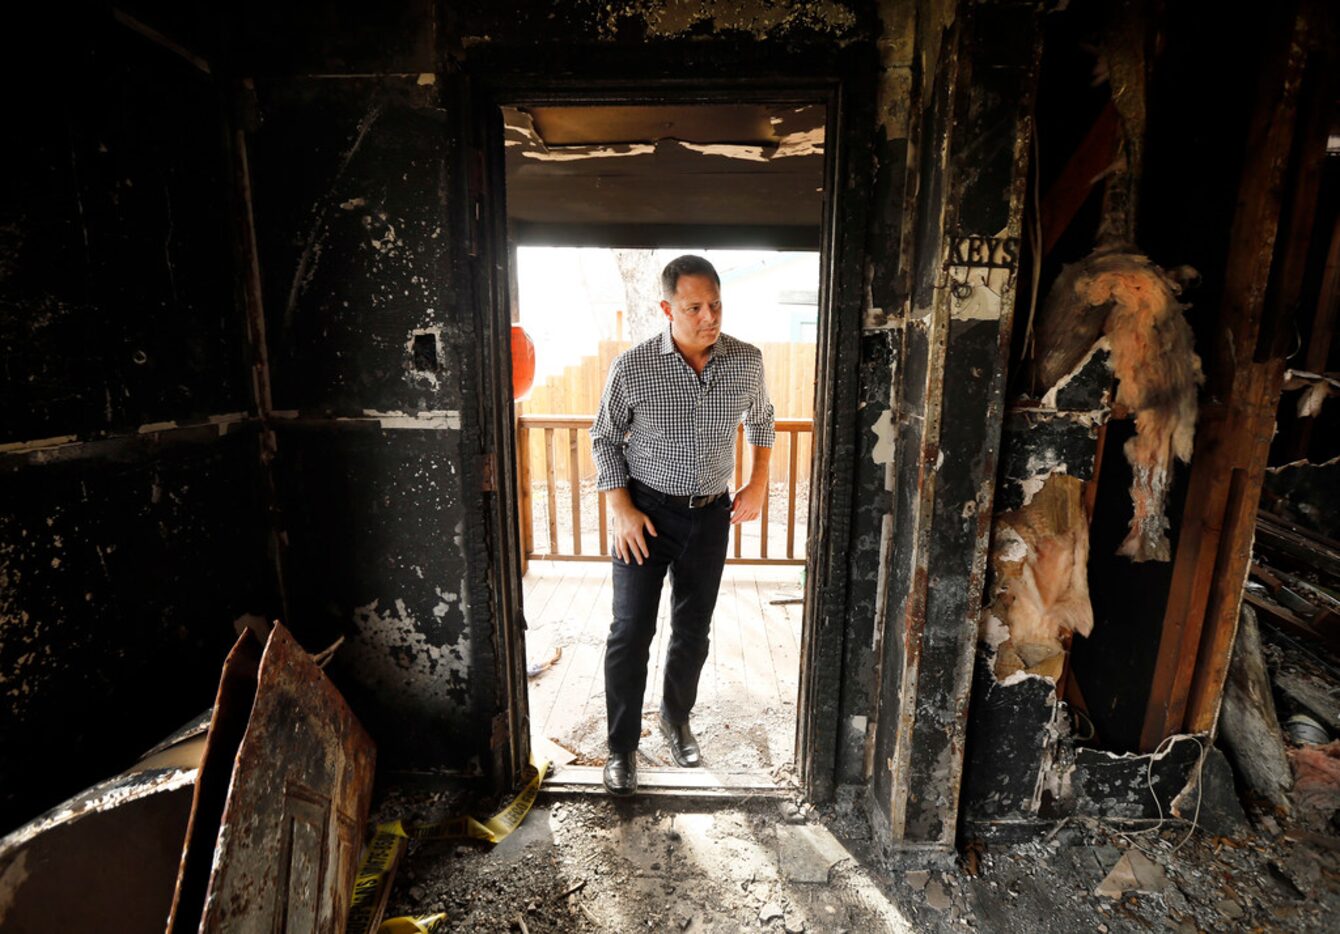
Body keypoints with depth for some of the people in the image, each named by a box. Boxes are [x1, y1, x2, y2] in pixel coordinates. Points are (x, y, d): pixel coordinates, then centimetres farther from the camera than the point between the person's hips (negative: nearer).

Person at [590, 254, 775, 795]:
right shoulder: (632, 368, -15)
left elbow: (760, 420, 13)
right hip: (646, 512, -2)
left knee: (693, 631, 15)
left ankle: (676, 720, 40)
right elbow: (605, 437, -2)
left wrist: (758, 484, 5)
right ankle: (622, 746, 24)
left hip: (711, 513, 3)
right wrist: (620, 507, -10)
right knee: (631, 634, 3)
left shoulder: (746, 362, -6)